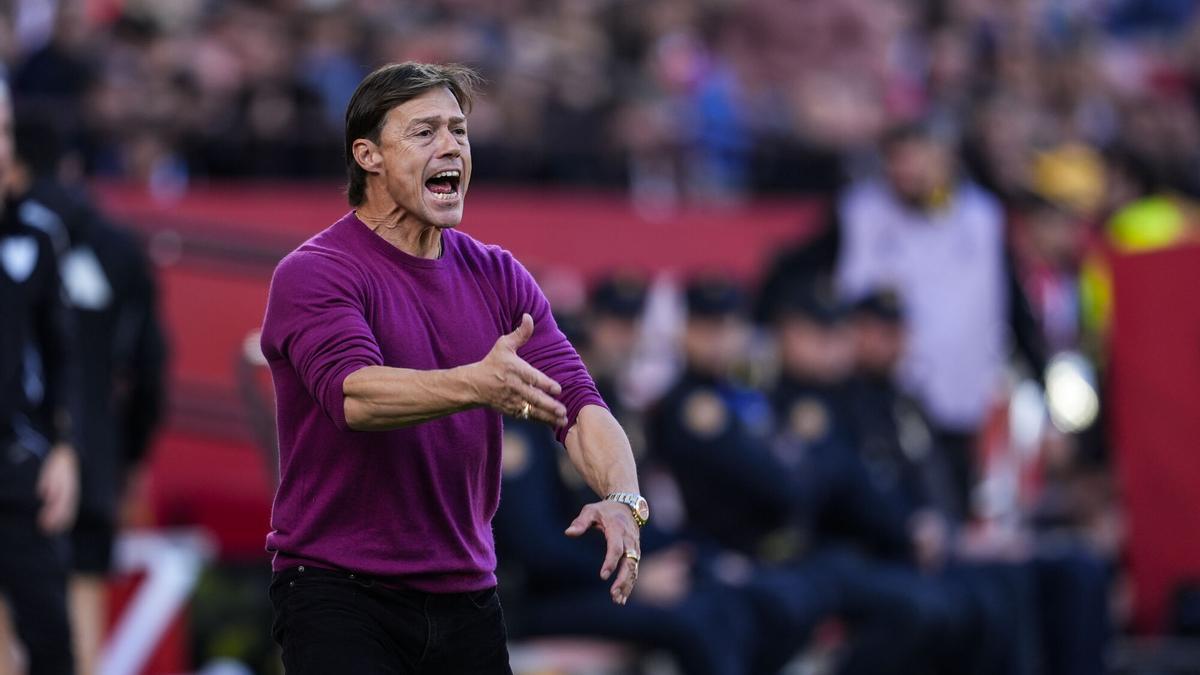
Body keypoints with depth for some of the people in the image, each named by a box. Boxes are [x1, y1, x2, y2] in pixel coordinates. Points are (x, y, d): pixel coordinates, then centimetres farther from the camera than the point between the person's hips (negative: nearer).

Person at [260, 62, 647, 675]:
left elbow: (576, 401, 0)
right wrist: (476, 384, -45)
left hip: (464, 595, 6)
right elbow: (353, 394, -28)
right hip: (337, 594, -6)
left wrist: (622, 498, -21)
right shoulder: (313, 274, -9)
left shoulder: (499, 276, 10)